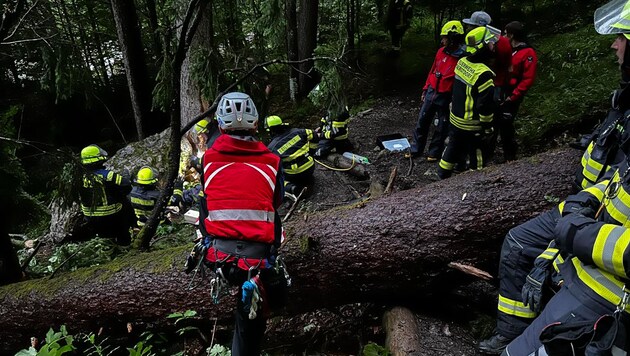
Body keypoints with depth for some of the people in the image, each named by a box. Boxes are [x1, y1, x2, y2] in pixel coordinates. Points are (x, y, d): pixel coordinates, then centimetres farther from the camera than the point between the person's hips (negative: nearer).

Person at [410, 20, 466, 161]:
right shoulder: (441, 51, 1)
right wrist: (425, 90, 14)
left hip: (446, 98, -6)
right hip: (431, 93, 6)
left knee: (441, 128, 9)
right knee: (422, 121, 13)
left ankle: (434, 152, 26)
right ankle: (416, 149, 27)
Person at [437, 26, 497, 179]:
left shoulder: (462, 62, -3)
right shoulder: (483, 74, -25)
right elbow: (486, 105, -22)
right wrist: (488, 127, -13)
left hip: (455, 119, 8)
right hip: (472, 126, -8)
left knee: (452, 150, 22)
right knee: (477, 159, 8)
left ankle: (442, 177, 35)